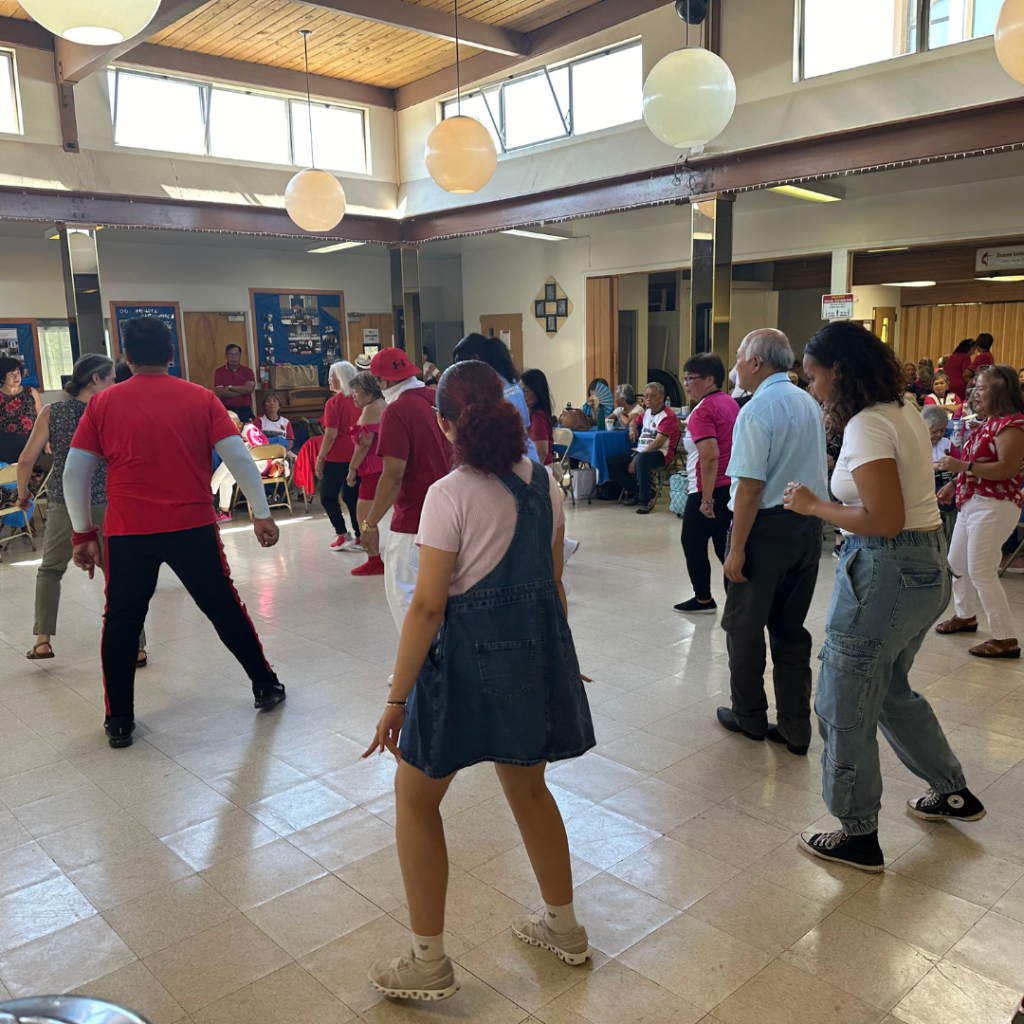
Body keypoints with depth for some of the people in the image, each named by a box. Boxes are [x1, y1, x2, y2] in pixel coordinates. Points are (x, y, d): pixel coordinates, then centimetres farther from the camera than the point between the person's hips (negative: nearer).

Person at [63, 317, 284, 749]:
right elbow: (239, 457, -5)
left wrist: (83, 532, 10)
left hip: (128, 533, 0)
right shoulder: (200, 398, 0)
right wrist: (261, 514, 2)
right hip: (193, 527, 0)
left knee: (122, 622, 14)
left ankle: (119, 722, 19)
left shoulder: (103, 403, 2)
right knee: (224, 607, 15)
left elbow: (75, 472, 2)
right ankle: (266, 686, 26)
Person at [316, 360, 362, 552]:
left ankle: (342, 535, 2)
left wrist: (320, 459, -8)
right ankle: (360, 537, 11)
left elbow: (331, 435, -15)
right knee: (352, 496, 12)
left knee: (328, 496, 6)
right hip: (356, 455, 6)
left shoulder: (334, 402, -12)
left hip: (338, 456, -6)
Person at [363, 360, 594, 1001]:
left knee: (415, 801, 14)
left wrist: (397, 699, -11)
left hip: (470, 656, -6)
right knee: (528, 788, 26)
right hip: (538, 649, 7)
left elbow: (428, 606, -18)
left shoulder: (451, 494, -17)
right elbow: (555, 582, 9)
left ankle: (430, 964, 23)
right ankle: (564, 928, 41)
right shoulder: (544, 483, 1)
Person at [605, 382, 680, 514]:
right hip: (640, 450, 8)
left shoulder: (668, 416, -10)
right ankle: (635, 492, -3)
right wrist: (632, 428, 11)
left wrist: (635, 459, -23)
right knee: (612, 461, -10)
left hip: (660, 453, -8)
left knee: (641, 458, -41)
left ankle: (645, 500, -29)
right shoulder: (647, 413, 15)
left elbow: (658, 442, -19)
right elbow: (635, 421, 39)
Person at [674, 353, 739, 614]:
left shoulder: (703, 411, -16)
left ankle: (703, 599, 18)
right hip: (732, 487, 8)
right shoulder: (731, 403, 12)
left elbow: (710, 456, -26)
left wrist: (706, 498, -23)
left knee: (692, 543, 8)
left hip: (710, 491, -8)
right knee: (725, 546, 12)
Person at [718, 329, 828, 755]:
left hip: (767, 527, -8)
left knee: (744, 625, 10)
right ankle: (795, 727, 19)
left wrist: (737, 548, -17)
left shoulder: (757, 410, -17)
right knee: (791, 628, 14)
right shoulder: (811, 404, 9)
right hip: (809, 527, 8)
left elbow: (750, 486, -20)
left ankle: (749, 716, 24)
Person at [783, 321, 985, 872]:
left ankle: (858, 837, 18)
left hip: (887, 570, -10)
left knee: (845, 705, 4)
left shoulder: (867, 426, -19)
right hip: (928, 563, 10)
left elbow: (885, 521, -25)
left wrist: (814, 505, -14)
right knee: (889, 687, 27)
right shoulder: (904, 411, 10)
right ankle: (953, 791, 41)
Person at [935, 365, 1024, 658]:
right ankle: (965, 615, 37)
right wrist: (955, 483, 13)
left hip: (994, 505, -10)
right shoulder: (989, 422, 14)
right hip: (972, 502, 10)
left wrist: (962, 466, -27)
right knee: (957, 562, 19)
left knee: (981, 571, -10)